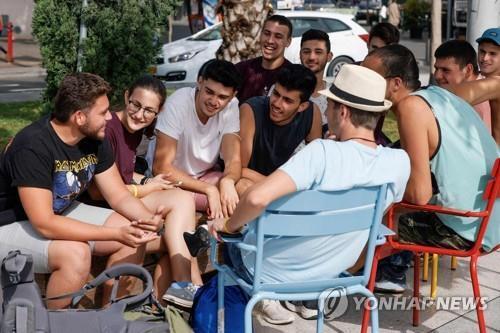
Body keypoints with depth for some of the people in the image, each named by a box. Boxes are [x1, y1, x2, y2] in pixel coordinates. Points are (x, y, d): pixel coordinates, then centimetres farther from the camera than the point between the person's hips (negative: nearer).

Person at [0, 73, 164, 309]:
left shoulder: (95, 139, -7)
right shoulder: (33, 147, -30)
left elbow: (119, 196, -2)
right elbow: (45, 224, -33)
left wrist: (149, 218, -23)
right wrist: (116, 233, -36)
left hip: (60, 214, 8)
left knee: (135, 235, -7)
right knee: (75, 253, -34)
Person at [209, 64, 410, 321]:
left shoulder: (324, 152, -31)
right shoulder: (400, 162, -14)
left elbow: (257, 198, -39)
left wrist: (228, 225, -18)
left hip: (269, 272, -5)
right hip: (328, 276, 6)